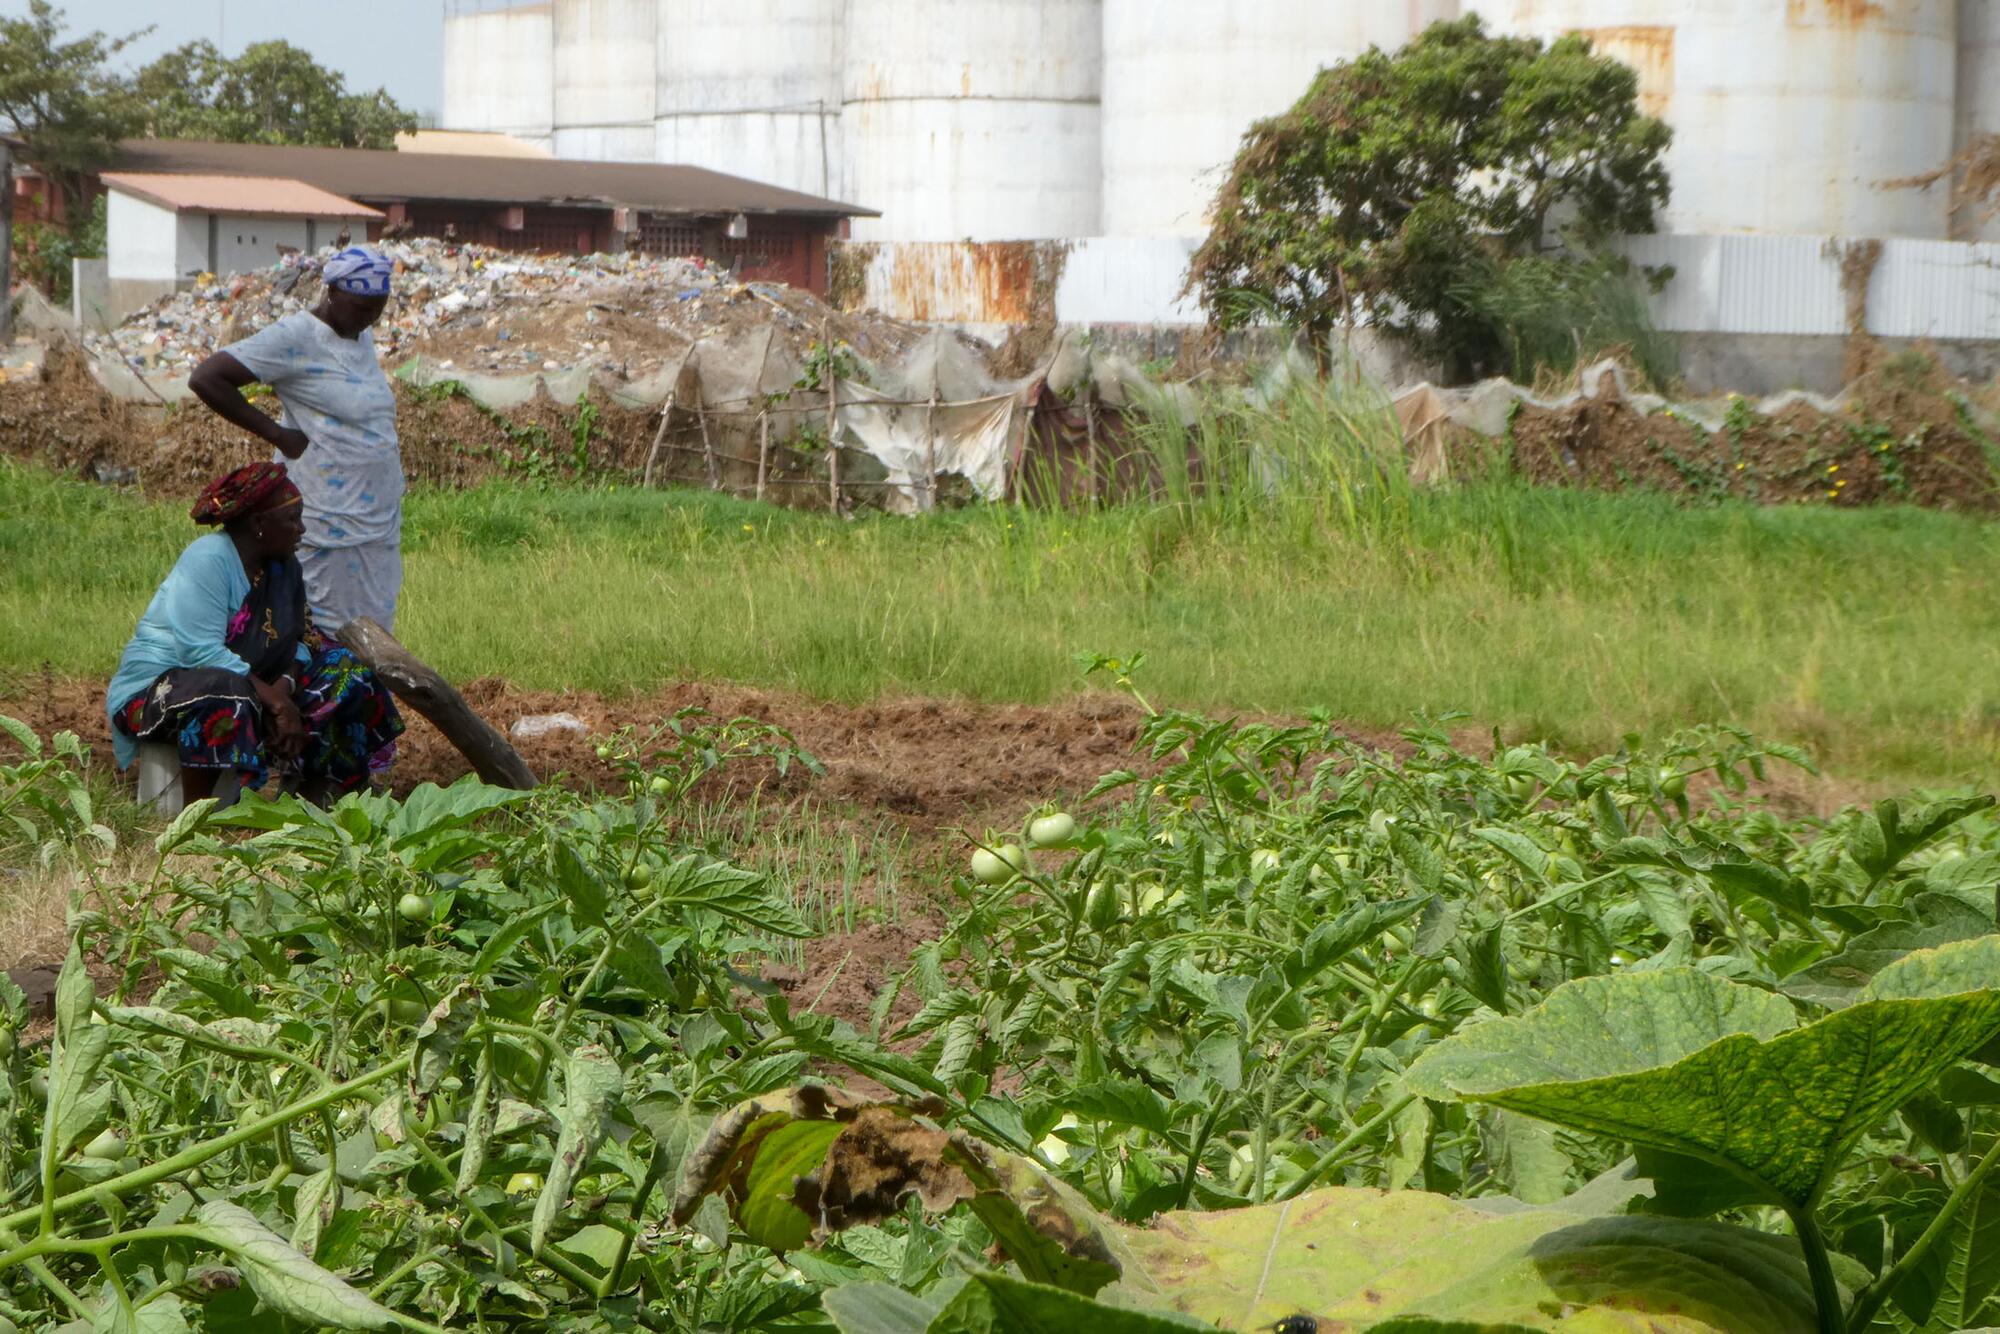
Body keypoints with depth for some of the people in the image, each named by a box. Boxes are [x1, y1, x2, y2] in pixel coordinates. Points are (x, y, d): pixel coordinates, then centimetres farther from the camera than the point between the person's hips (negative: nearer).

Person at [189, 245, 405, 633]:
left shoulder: (363, 337, 13)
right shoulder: (295, 338, -12)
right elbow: (205, 379, -17)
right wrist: (277, 434, -14)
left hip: (380, 524, 8)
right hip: (331, 525, -8)